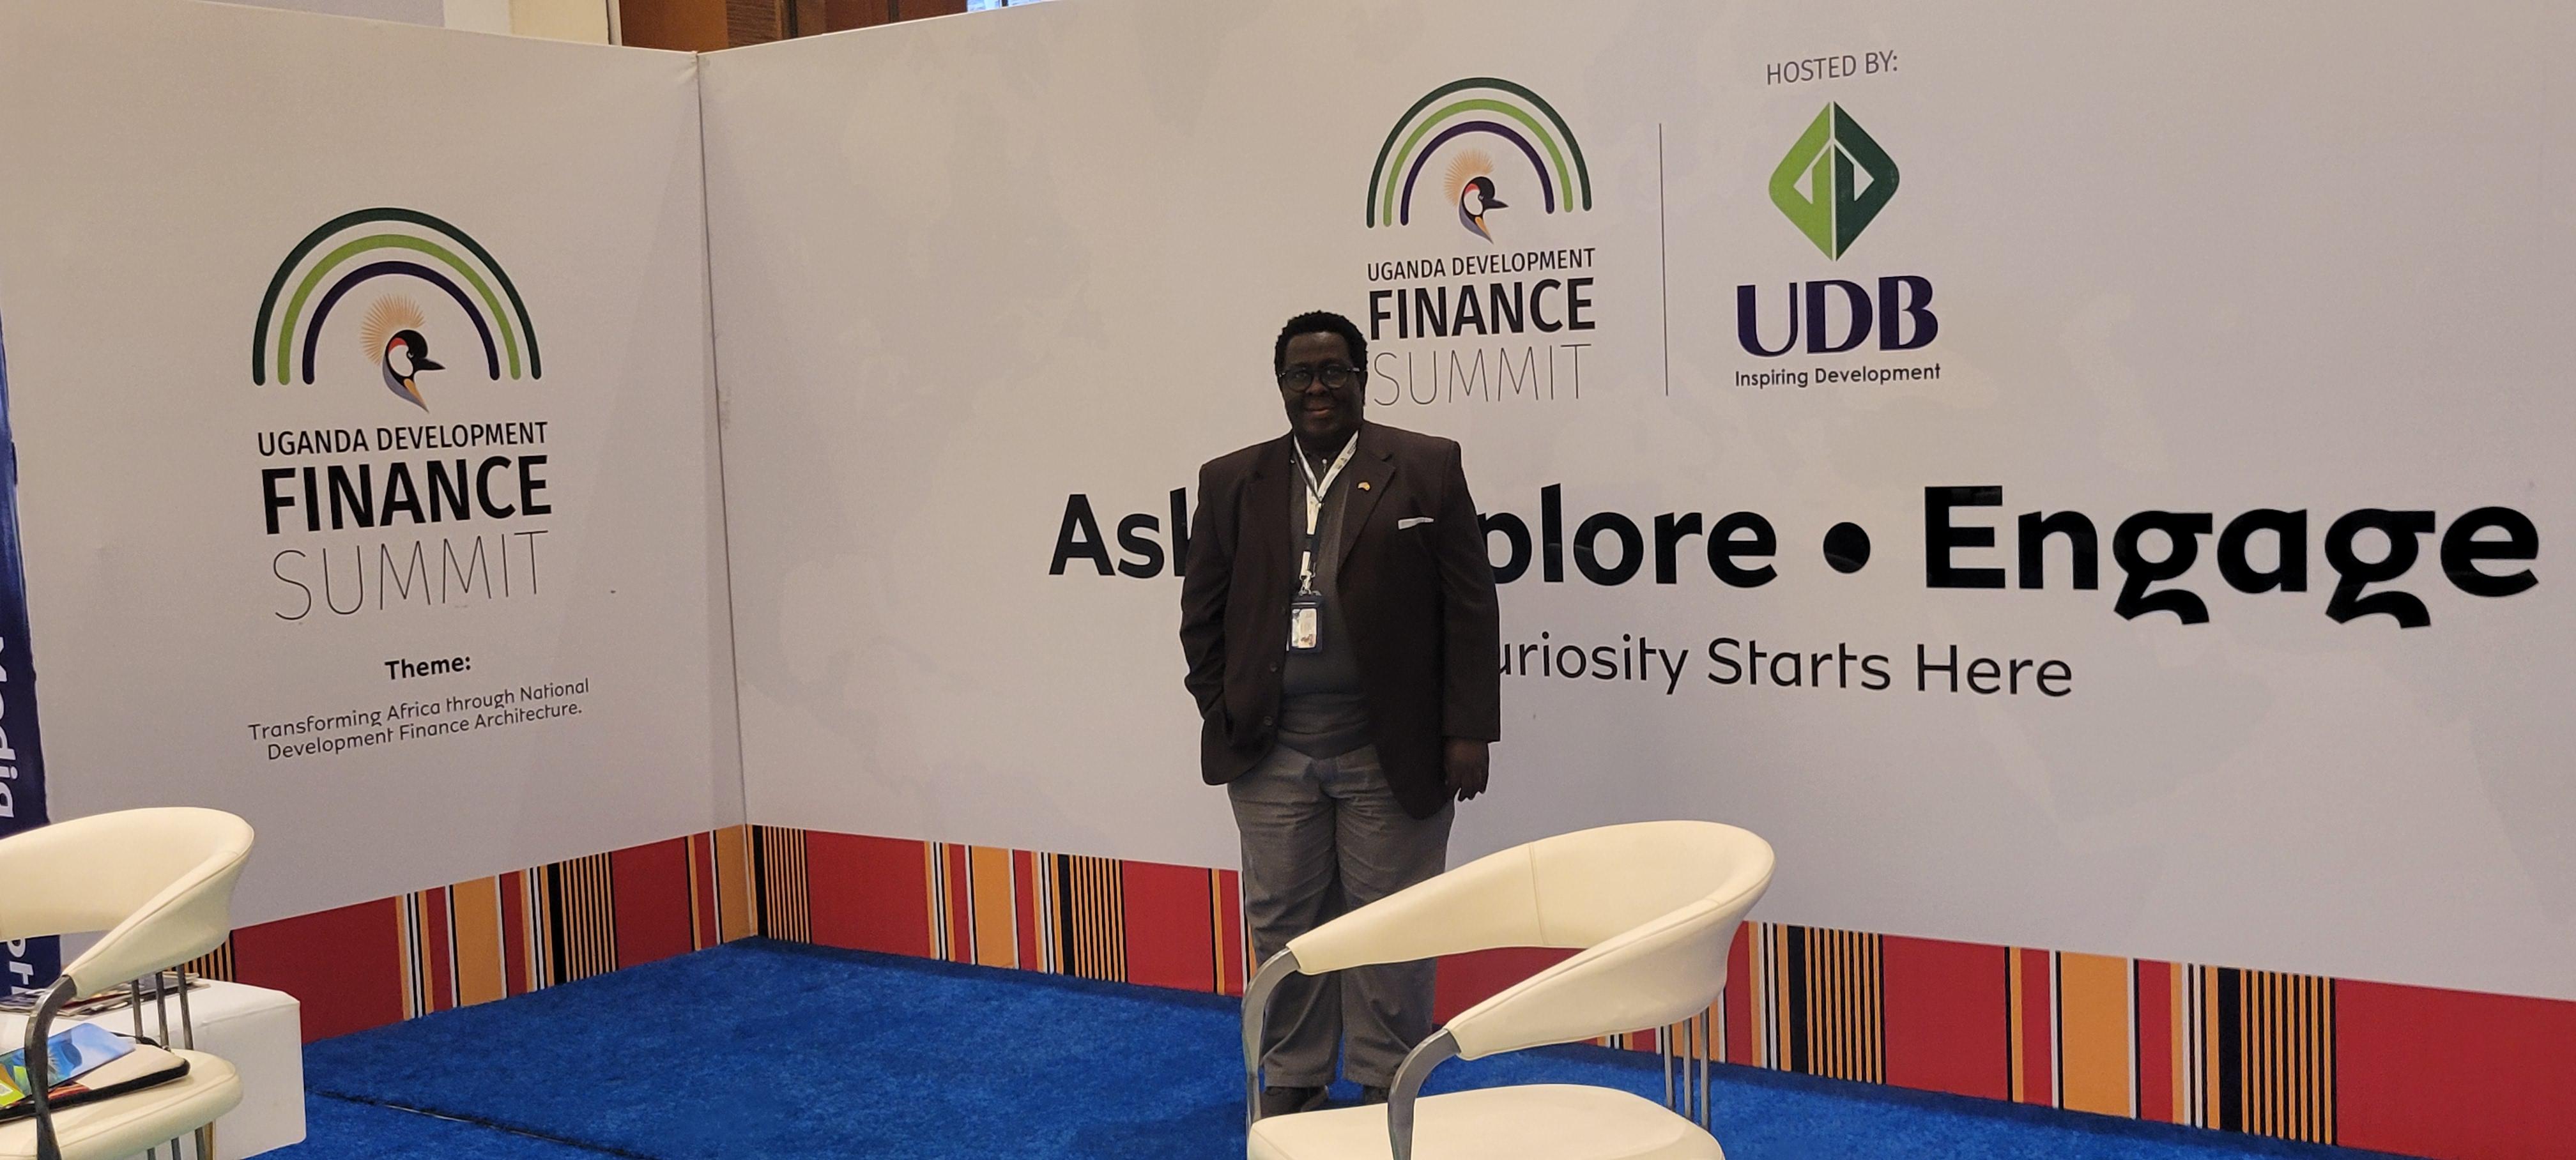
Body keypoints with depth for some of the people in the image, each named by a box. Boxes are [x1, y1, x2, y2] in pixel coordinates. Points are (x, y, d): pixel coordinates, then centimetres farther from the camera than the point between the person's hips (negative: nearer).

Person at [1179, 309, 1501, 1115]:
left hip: (1392, 749, -2)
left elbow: (1470, 609, -2)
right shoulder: (1232, 482, 8)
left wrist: (1469, 731, -7)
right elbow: (1202, 611, 12)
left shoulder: (1427, 468, 1)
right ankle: (1292, 1081, 25)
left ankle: (1387, 1086, 19)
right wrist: (1221, 715, 4)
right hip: (1271, 751, 3)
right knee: (1282, 922, 10)